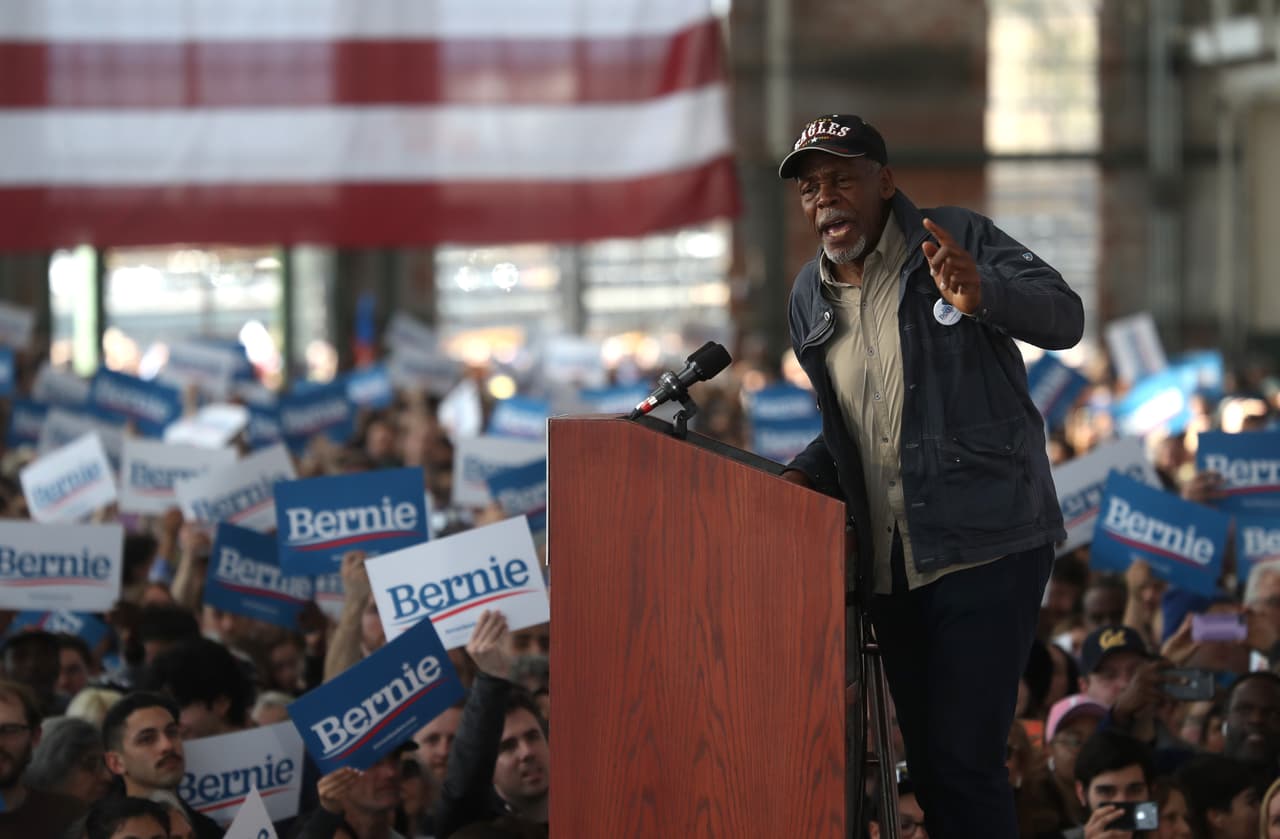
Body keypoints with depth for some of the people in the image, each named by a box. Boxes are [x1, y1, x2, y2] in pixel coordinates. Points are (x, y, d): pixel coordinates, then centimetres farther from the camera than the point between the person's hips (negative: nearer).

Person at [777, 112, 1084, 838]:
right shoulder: (810, 298, 13)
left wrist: (981, 295, -37)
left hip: (987, 547, -7)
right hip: (890, 563, 7)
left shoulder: (958, 242, -5)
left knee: (964, 760, -14)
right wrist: (807, 476, 3)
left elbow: (1065, 317, -18)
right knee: (929, 766, 11)